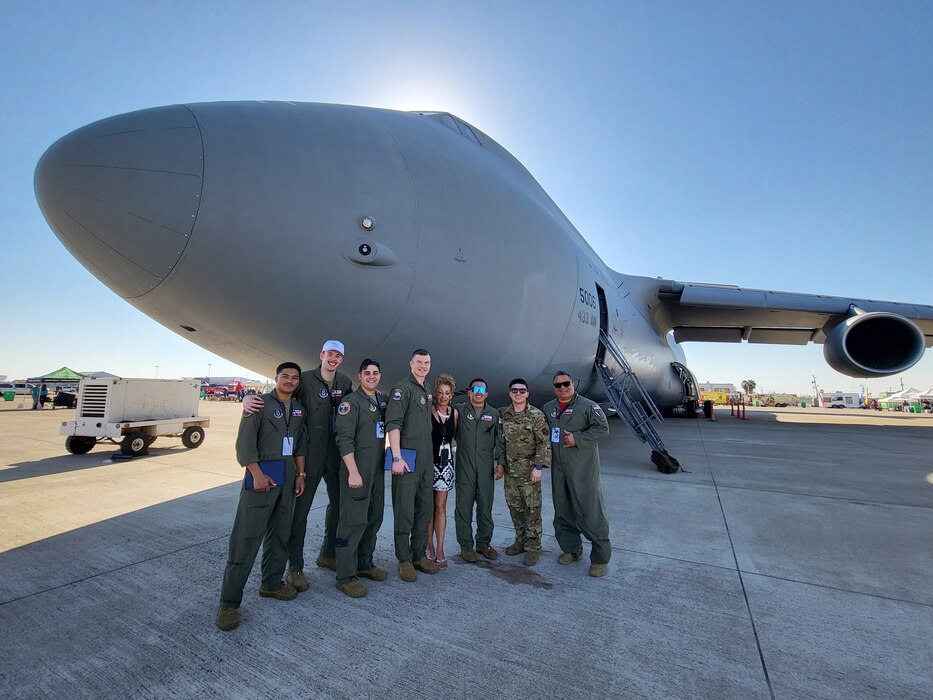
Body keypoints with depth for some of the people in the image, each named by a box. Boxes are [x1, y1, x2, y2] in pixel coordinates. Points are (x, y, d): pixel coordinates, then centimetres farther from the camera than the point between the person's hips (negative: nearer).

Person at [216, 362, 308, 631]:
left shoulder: (299, 409, 11)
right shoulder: (260, 404, -7)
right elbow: (245, 442, -11)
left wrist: (300, 474, 8)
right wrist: (257, 474, -17)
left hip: (288, 477, 6)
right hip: (262, 474, -6)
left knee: (280, 533, 15)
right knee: (246, 538, -3)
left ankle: (271, 584, 31)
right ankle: (229, 602, 8)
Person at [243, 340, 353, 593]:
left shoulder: (345, 382, 4)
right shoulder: (305, 379, -10)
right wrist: (249, 399, -30)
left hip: (336, 454, 6)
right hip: (309, 454, -5)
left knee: (339, 502, 18)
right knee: (300, 509, 3)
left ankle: (328, 554, 38)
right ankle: (295, 567, 20)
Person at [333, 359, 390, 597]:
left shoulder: (384, 401, 11)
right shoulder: (351, 402, -8)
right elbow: (344, 439, -15)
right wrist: (353, 472, -19)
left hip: (377, 470, 7)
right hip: (356, 470, -7)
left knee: (374, 518, 14)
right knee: (354, 520, -4)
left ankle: (364, 564, 30)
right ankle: (345, 576, 9)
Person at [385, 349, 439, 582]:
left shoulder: (426, 393, 16)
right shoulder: (403, 389, -9)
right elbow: (393, 423, -17)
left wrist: (430, 457, 17)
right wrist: (397, 457, -23)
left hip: (425, 459, 8)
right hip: (407, 458, -8)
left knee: (424, 508, 14)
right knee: (404, 511, 2)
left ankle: (419, 555, 27)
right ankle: (404, 560, 15)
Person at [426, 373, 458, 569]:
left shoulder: (454, 413, 6)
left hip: (446, 462, 3)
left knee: (441, 507, 7)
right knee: (428, 507, 5)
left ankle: (439, 549, 14)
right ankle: (430, 548, 18)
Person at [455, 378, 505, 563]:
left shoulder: (494, 414, 10)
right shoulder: (460, 412, 3)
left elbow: (500, 440, 11)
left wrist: (500, 462, 4)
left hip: (486, 468, 2)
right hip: (464, 467, -2)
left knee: (486, 507, 10)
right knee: (464, 507, 2)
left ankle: (484, 543, 25)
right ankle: (466, 546, 15)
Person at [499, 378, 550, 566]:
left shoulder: (536, 415, -9)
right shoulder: (503, 414, 4)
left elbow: (544, 443, -10)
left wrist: (538, 467, -14)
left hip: (529, 471, -4)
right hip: (510, 471, 5)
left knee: (532, 509, 3)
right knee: (514, 507, 14)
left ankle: (533, 547, 16)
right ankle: (520, 541, 30)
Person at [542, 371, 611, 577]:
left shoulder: (588, 406, -6)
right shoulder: (548, 409, 11)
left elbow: (602, 428, -11)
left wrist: (578, 439, -17)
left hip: (583, 469, -6)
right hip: (558, 469, 6)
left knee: (590, 510, -4)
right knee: (562, 511, 13)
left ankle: (600, 558, 10)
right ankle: (571, 549, 30)